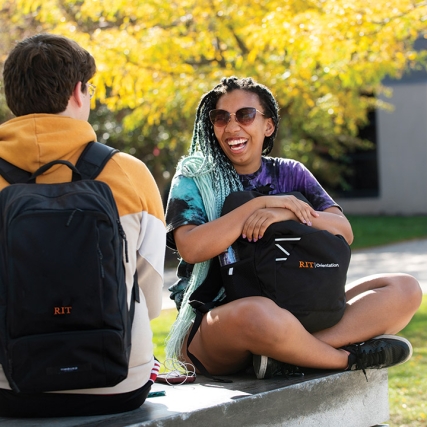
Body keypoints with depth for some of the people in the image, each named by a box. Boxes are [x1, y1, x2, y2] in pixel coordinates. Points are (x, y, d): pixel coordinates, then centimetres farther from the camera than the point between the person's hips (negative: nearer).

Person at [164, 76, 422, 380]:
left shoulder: (290, 174, 12)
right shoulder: (194, 179, 2)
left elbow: (344, 232, -1)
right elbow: (191, 248, -17)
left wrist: (288, 213, -20)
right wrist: (262, 203, -17)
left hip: (294, 309, 5)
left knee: (405, 289, -10)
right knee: (258, 314, -43)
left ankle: (291, 353, -29)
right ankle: (348, 357, -17)